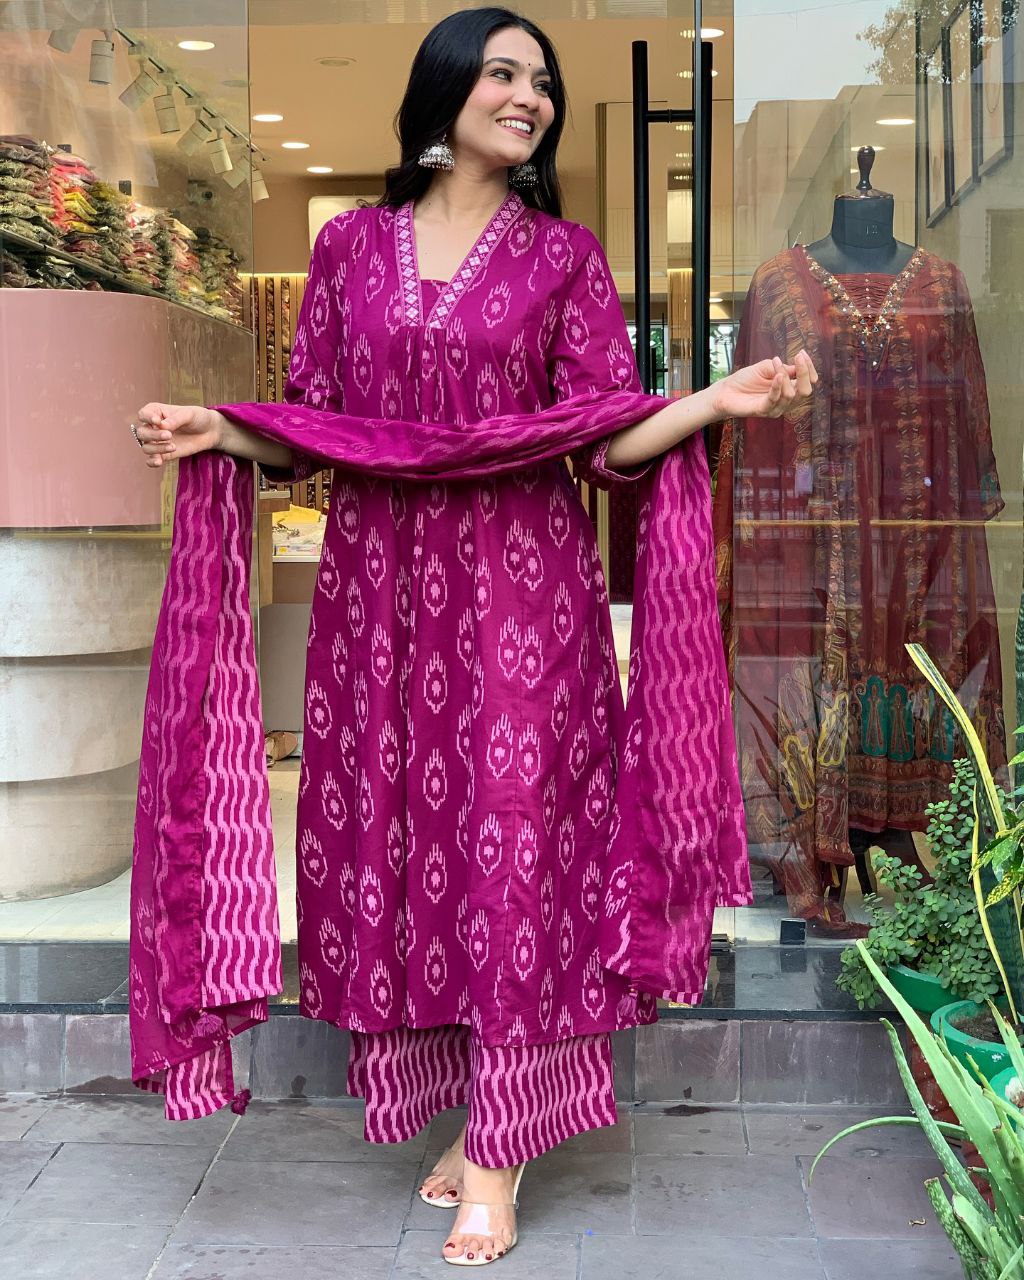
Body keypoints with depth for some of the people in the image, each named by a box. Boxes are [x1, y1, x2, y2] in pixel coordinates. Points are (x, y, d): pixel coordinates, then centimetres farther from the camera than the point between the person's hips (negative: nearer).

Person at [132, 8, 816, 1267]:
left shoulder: (566, 255, 6)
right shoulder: (350, 244, 11)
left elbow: (605, 436, -1)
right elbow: (308, 428, 10)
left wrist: (721, 398, -16)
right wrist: (219, 431, -8)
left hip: (523, 585, -2)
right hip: (381, 583, 2)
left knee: (513, 834, -4)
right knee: (400, 828, 4)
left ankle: (498, 1162, 6)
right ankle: (470, 1109, 21)